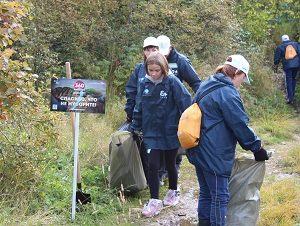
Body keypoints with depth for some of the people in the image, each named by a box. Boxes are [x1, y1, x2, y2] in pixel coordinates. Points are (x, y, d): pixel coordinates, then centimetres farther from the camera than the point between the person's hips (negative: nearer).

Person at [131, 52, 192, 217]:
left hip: (171, 132, -3)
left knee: (170, 164, 13)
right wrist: (136, 127, 15)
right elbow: (139, 107, 9)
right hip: (151, 133, 3)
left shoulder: (172, 82, -15)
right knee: (152, 165, -2)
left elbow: (186, 104, -14)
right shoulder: (144, 83, -1)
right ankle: (154, 201, 10)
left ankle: (173, 191, 38)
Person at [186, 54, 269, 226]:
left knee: (206, 193, 18)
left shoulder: (207, 87, 13)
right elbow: (240, 126, -16)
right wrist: (257, 147, -4)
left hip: (200, 152, 10)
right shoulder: (228, 93, -18)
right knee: (220, 197, 0)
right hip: (214, 155, -10)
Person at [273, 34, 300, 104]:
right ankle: (292, 95, 21)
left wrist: (276, 66, 21)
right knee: (293, 79, 18)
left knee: (289, 81, -2)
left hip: (287, 66, -2)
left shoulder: (280, 47, 8)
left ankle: (290, 98, -11)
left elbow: (277, 58, 10)